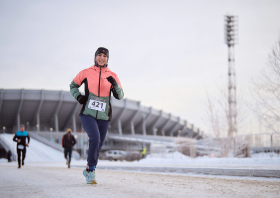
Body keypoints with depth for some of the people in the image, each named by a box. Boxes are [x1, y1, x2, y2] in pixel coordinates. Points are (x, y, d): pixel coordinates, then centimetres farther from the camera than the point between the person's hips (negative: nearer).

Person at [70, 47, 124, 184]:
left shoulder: (112, 76, 6)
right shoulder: (86, 73, 3)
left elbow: (120, 96, 3)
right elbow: (73, 85, 17)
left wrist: (115, 85, -15)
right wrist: (78, 96, -2)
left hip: (104, 116, 3)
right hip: (87, 114, -3)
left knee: (98, 145, 8)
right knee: (95, 138, -25)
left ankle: (88, 172, 27)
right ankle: (91, 169, -13)